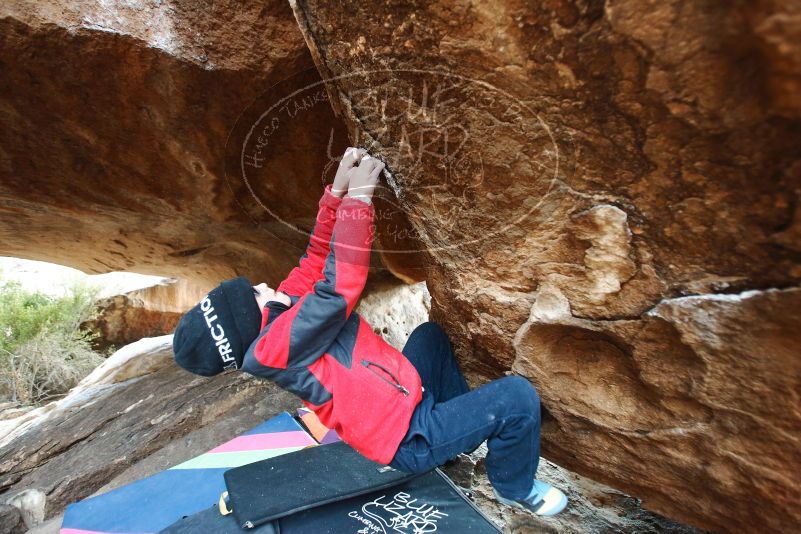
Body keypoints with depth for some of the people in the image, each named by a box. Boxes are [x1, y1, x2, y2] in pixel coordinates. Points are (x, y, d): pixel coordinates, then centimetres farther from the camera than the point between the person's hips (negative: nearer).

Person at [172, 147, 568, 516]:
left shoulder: (276, 311, 0)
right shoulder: (274, 348, -27)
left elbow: (318, 259, 1)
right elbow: (339, 286, -36)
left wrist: (337, 191, -11)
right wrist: (357, 198, -30)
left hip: (405, 399, 10)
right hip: (411, 440, -9)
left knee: (430, 333, 30)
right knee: (518, 396, -17)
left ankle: (470, 421, 34)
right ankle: (515, 487, 14)